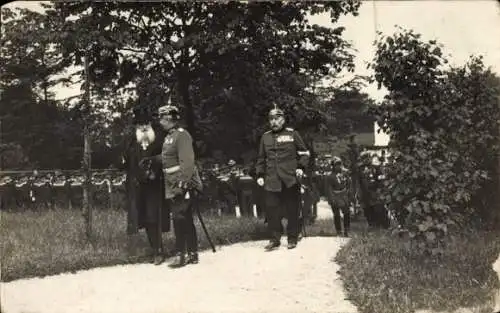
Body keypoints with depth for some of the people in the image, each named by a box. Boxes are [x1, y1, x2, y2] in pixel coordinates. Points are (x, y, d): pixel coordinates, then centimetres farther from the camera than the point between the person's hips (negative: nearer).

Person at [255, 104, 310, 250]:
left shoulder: (292, 134, 3)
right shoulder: (265, 137, 12)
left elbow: (304, 153, 6)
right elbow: (261, 158, 18)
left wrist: (301, 167, -8)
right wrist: (260, 175, 10)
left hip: (290, 179, -2)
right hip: (272, 181, 3)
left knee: (292, 210, 4)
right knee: (271, 209, -1)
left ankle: (292, 239, 15)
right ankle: (274, 239, 10)